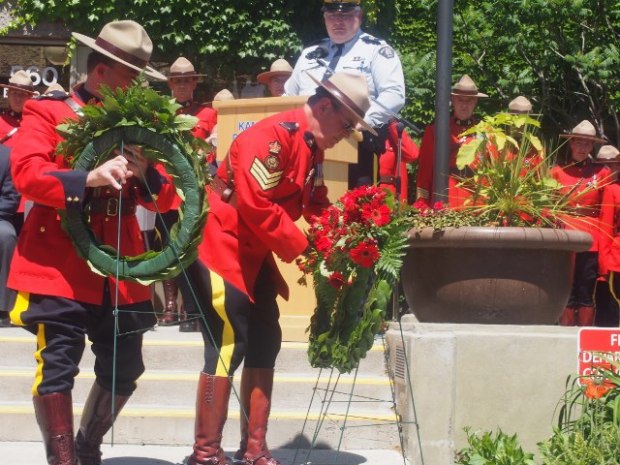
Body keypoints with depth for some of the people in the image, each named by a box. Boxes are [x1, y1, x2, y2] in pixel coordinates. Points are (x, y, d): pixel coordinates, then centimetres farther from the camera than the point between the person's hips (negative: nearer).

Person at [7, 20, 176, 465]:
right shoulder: (47, 111, -2)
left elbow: (165, 197, 10)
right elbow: (25, 172, -18)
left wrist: (147, 174, -13)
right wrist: (89, 179, -31)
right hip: (60, 267, -5)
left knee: (125, 368, 11)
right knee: (57, 368, -10)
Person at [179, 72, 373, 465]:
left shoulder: (312, 149, 10)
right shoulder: (274, 135, -21)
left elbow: (316, 207, 13)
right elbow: (255, 204, -28)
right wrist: (302, 249, -21)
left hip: (253, 256, 10)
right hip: (221, 248, -10)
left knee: (264, 345, 9)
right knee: (227, 348, -11)